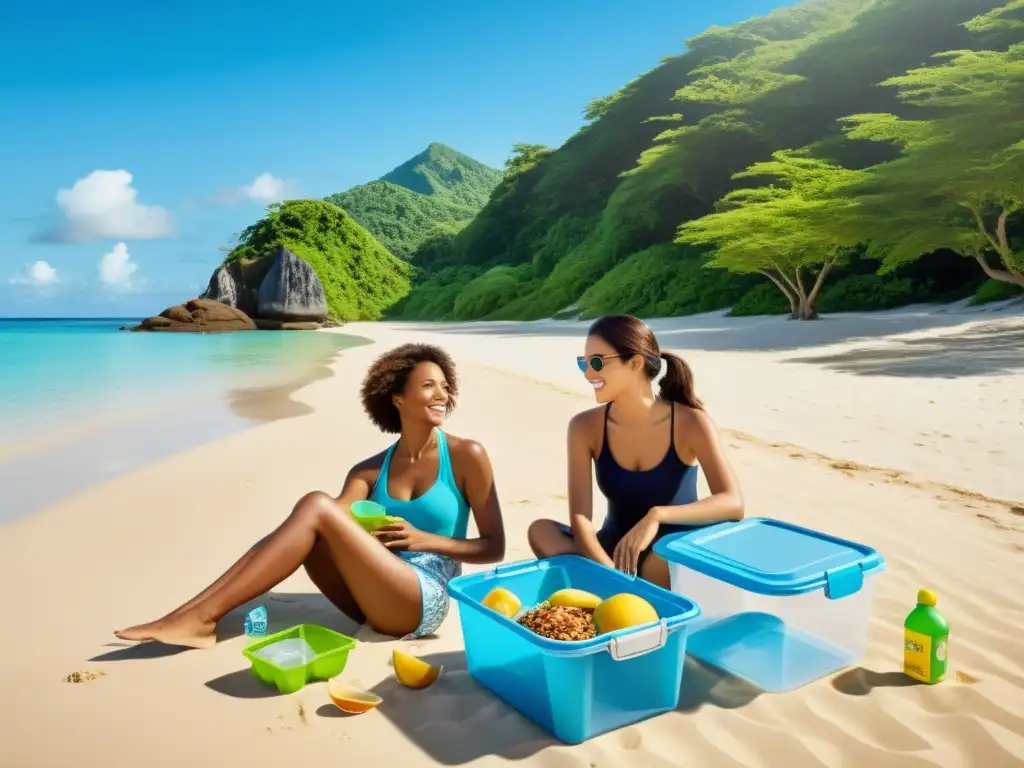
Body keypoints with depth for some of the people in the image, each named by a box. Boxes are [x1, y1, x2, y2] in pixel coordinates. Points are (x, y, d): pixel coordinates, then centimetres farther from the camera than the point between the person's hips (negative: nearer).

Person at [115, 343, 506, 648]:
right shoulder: (370, 470, 10)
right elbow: (338, 523, -7)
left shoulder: (466, 456, -1)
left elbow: (494, 548, 0)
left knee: (317, 506, -21)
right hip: (373, 601, 5)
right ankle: (194, 611, -19)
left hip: (423, 603, -5)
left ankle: (202, 618, -22)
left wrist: (423, 540, -13)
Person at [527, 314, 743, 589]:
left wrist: (657, 516, -41)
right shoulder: (585, 427, -9)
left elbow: (733, 504, -27)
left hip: (679, 560, -2)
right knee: (541, 531, -25)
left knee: (662, 562, -38)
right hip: (613, 554, 3)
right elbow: (580, 520, -17)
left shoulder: (690, 423, -15)